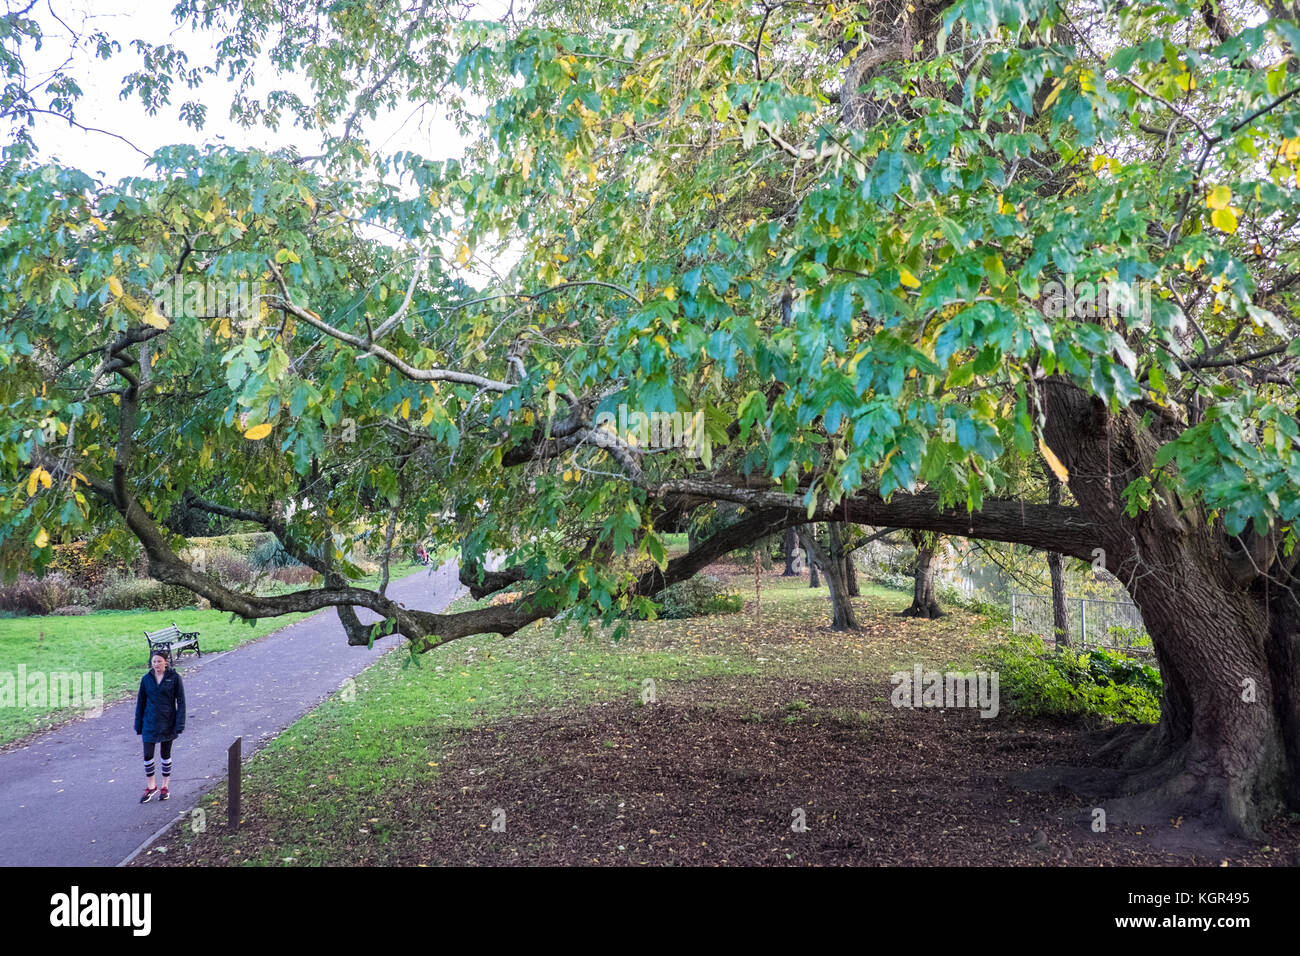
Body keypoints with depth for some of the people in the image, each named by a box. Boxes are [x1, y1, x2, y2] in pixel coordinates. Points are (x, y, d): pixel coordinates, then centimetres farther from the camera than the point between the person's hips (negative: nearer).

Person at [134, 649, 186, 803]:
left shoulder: (174, 677, -9)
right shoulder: (146, 679, -1)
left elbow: (180, 701, -7)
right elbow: (141, 702, 6)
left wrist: (180, 725, -12)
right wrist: (138, 725, 6)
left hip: (167, 723, -2)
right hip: (150, 723, 2)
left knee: (166, 755, 10)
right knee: (148, 755, 0)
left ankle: (165, 787, 24)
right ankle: (151, 787, 18)